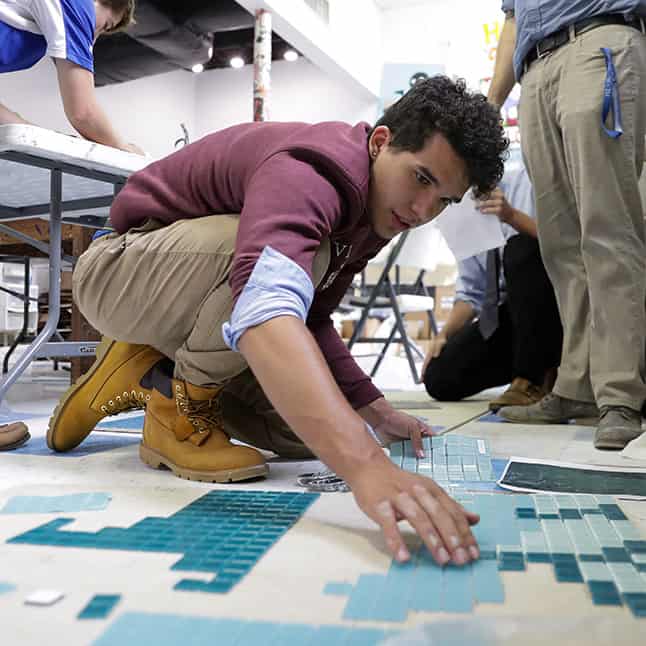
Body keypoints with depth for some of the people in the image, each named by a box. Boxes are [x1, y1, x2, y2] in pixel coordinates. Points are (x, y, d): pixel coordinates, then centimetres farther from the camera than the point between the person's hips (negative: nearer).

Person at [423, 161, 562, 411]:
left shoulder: (526, 181, -7)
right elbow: (471, 293, 8)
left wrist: (512, 216, -33)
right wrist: (444, 335, -6)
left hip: (551, 302, -4)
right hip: (508, 311, 5)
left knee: (520, 248, -33)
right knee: (440, 378, -12)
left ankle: (535, 378, -23)